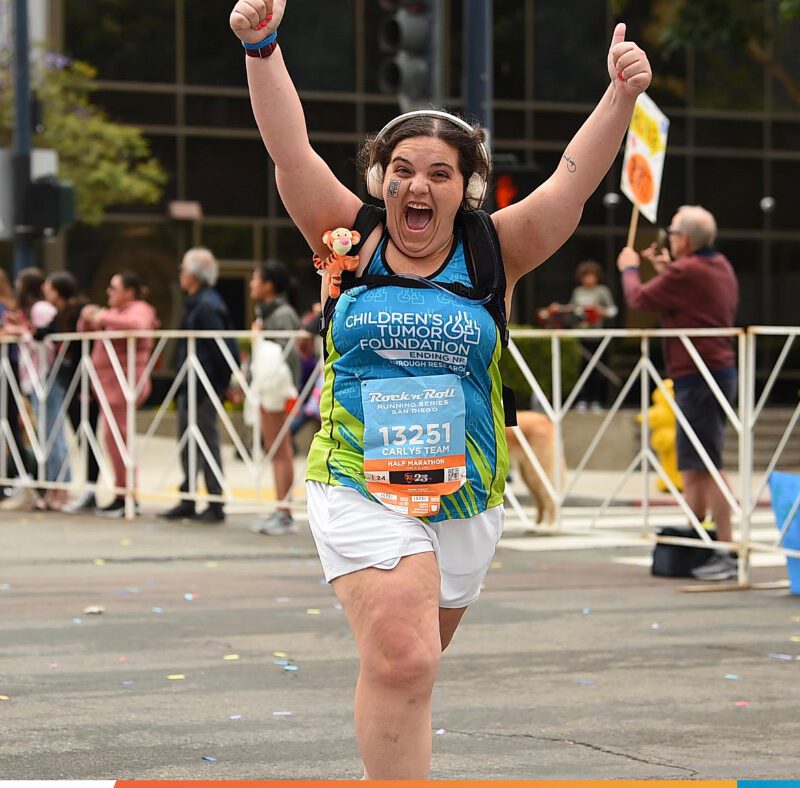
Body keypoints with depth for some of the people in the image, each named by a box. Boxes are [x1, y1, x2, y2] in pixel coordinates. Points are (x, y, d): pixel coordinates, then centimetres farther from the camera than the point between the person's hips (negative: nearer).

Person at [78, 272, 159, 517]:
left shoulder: (139, 310, -8)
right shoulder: (116, 311, 21)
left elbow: (137, 325, -33)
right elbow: (86, 331, 29)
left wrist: (105, 318, -25)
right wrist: (88, 318, 7)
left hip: (124, 384, -10)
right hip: (109, 384, 10)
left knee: (116, 439, -11)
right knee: (115, 441, 10)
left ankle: (125, 497, -8)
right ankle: (123, 497, 14)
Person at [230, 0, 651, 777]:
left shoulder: (495, 251, 3)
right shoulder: (349, 238, 2)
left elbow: (575, 180, -8)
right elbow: (290, 150, -8)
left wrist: (622, 94, -22)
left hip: (466, 499, 3)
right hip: (357, 487, -3)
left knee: (406, 664, 15)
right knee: (400, 659, -20)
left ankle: (379, 773, 39)